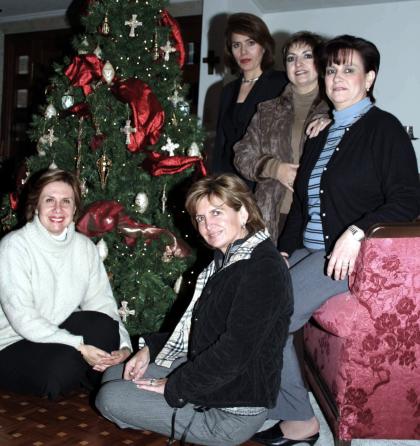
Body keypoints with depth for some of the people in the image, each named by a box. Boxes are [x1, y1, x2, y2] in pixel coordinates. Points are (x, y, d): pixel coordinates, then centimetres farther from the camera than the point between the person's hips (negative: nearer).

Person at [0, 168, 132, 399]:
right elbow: (22, 319, -23)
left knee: (106, 327, -24)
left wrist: (123, 346, -22)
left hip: (58, 333, 5)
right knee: (63, 365, -33)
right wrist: (79, 346, -29)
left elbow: (102, 303, -4)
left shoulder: (85, 247, 0)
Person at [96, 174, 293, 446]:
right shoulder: (226, 260, 10)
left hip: (234, 411, -10)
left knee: (111, 399, -10)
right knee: (114, 376, 15)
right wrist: (151, 348, 4)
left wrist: (174, 386, -17)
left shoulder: (264, 269, -22)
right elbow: (195, 325, 17)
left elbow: (235, 350, -26)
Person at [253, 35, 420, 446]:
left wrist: (356, 232, -24)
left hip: (352, 255, -8)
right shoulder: (321, 134, 20)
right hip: (308, 251, 8)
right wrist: (284, 252, 10)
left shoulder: (384, 128, -3)